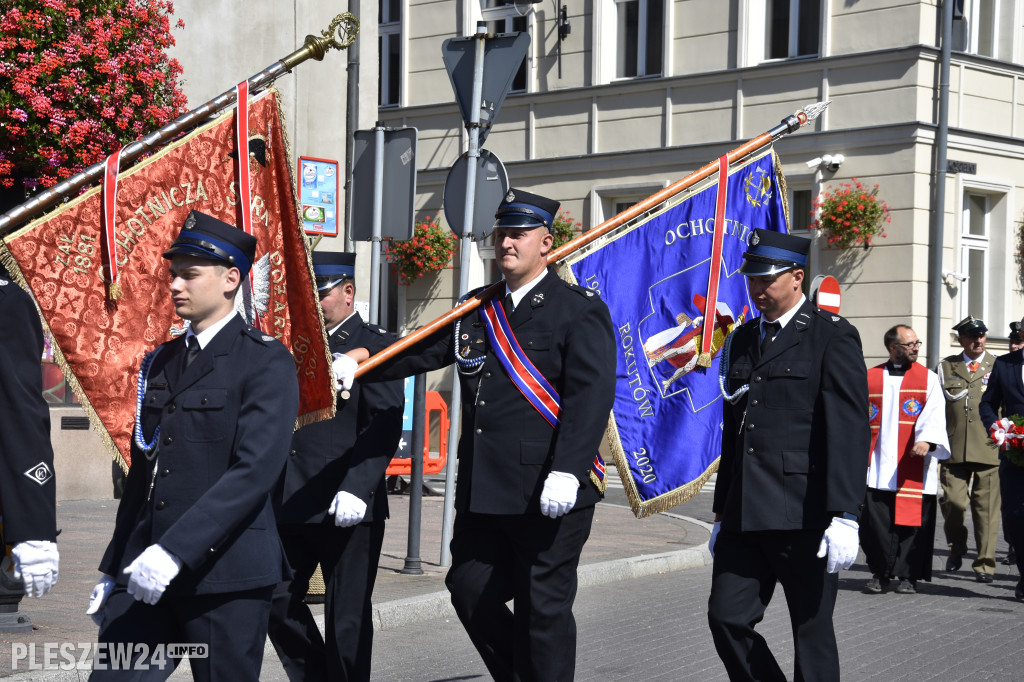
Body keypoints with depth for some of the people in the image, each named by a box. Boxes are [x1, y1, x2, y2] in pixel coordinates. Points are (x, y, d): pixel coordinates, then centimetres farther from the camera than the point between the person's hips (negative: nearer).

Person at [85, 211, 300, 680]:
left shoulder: (266, 362, -6)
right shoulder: (160, 363, 16)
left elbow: (255, 470, -17)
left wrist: (175, 551, -23)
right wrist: (113, 569, 18)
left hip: (226, 574, -6)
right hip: (146, 572, 6)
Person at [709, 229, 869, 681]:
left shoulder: (832, 336, -4)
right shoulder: (741, 340, 17)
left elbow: (848, 430, -12)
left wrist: (844, 516, -19)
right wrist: (723, 512, 21)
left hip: (804, 516, -6)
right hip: (746, 517, 6)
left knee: (812, 631, 2)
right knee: (727, 618, 0)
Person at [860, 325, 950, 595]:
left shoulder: (927, 378, 7)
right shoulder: (870, 378, 12)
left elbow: (934, 413, -5)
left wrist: (927, 440, -23)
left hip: (914, 466, -1)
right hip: (879, 465, 1)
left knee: (912, 519, -3)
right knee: (876, 520, -3)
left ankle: (908, 575, 7)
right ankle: (880, 574, 10)